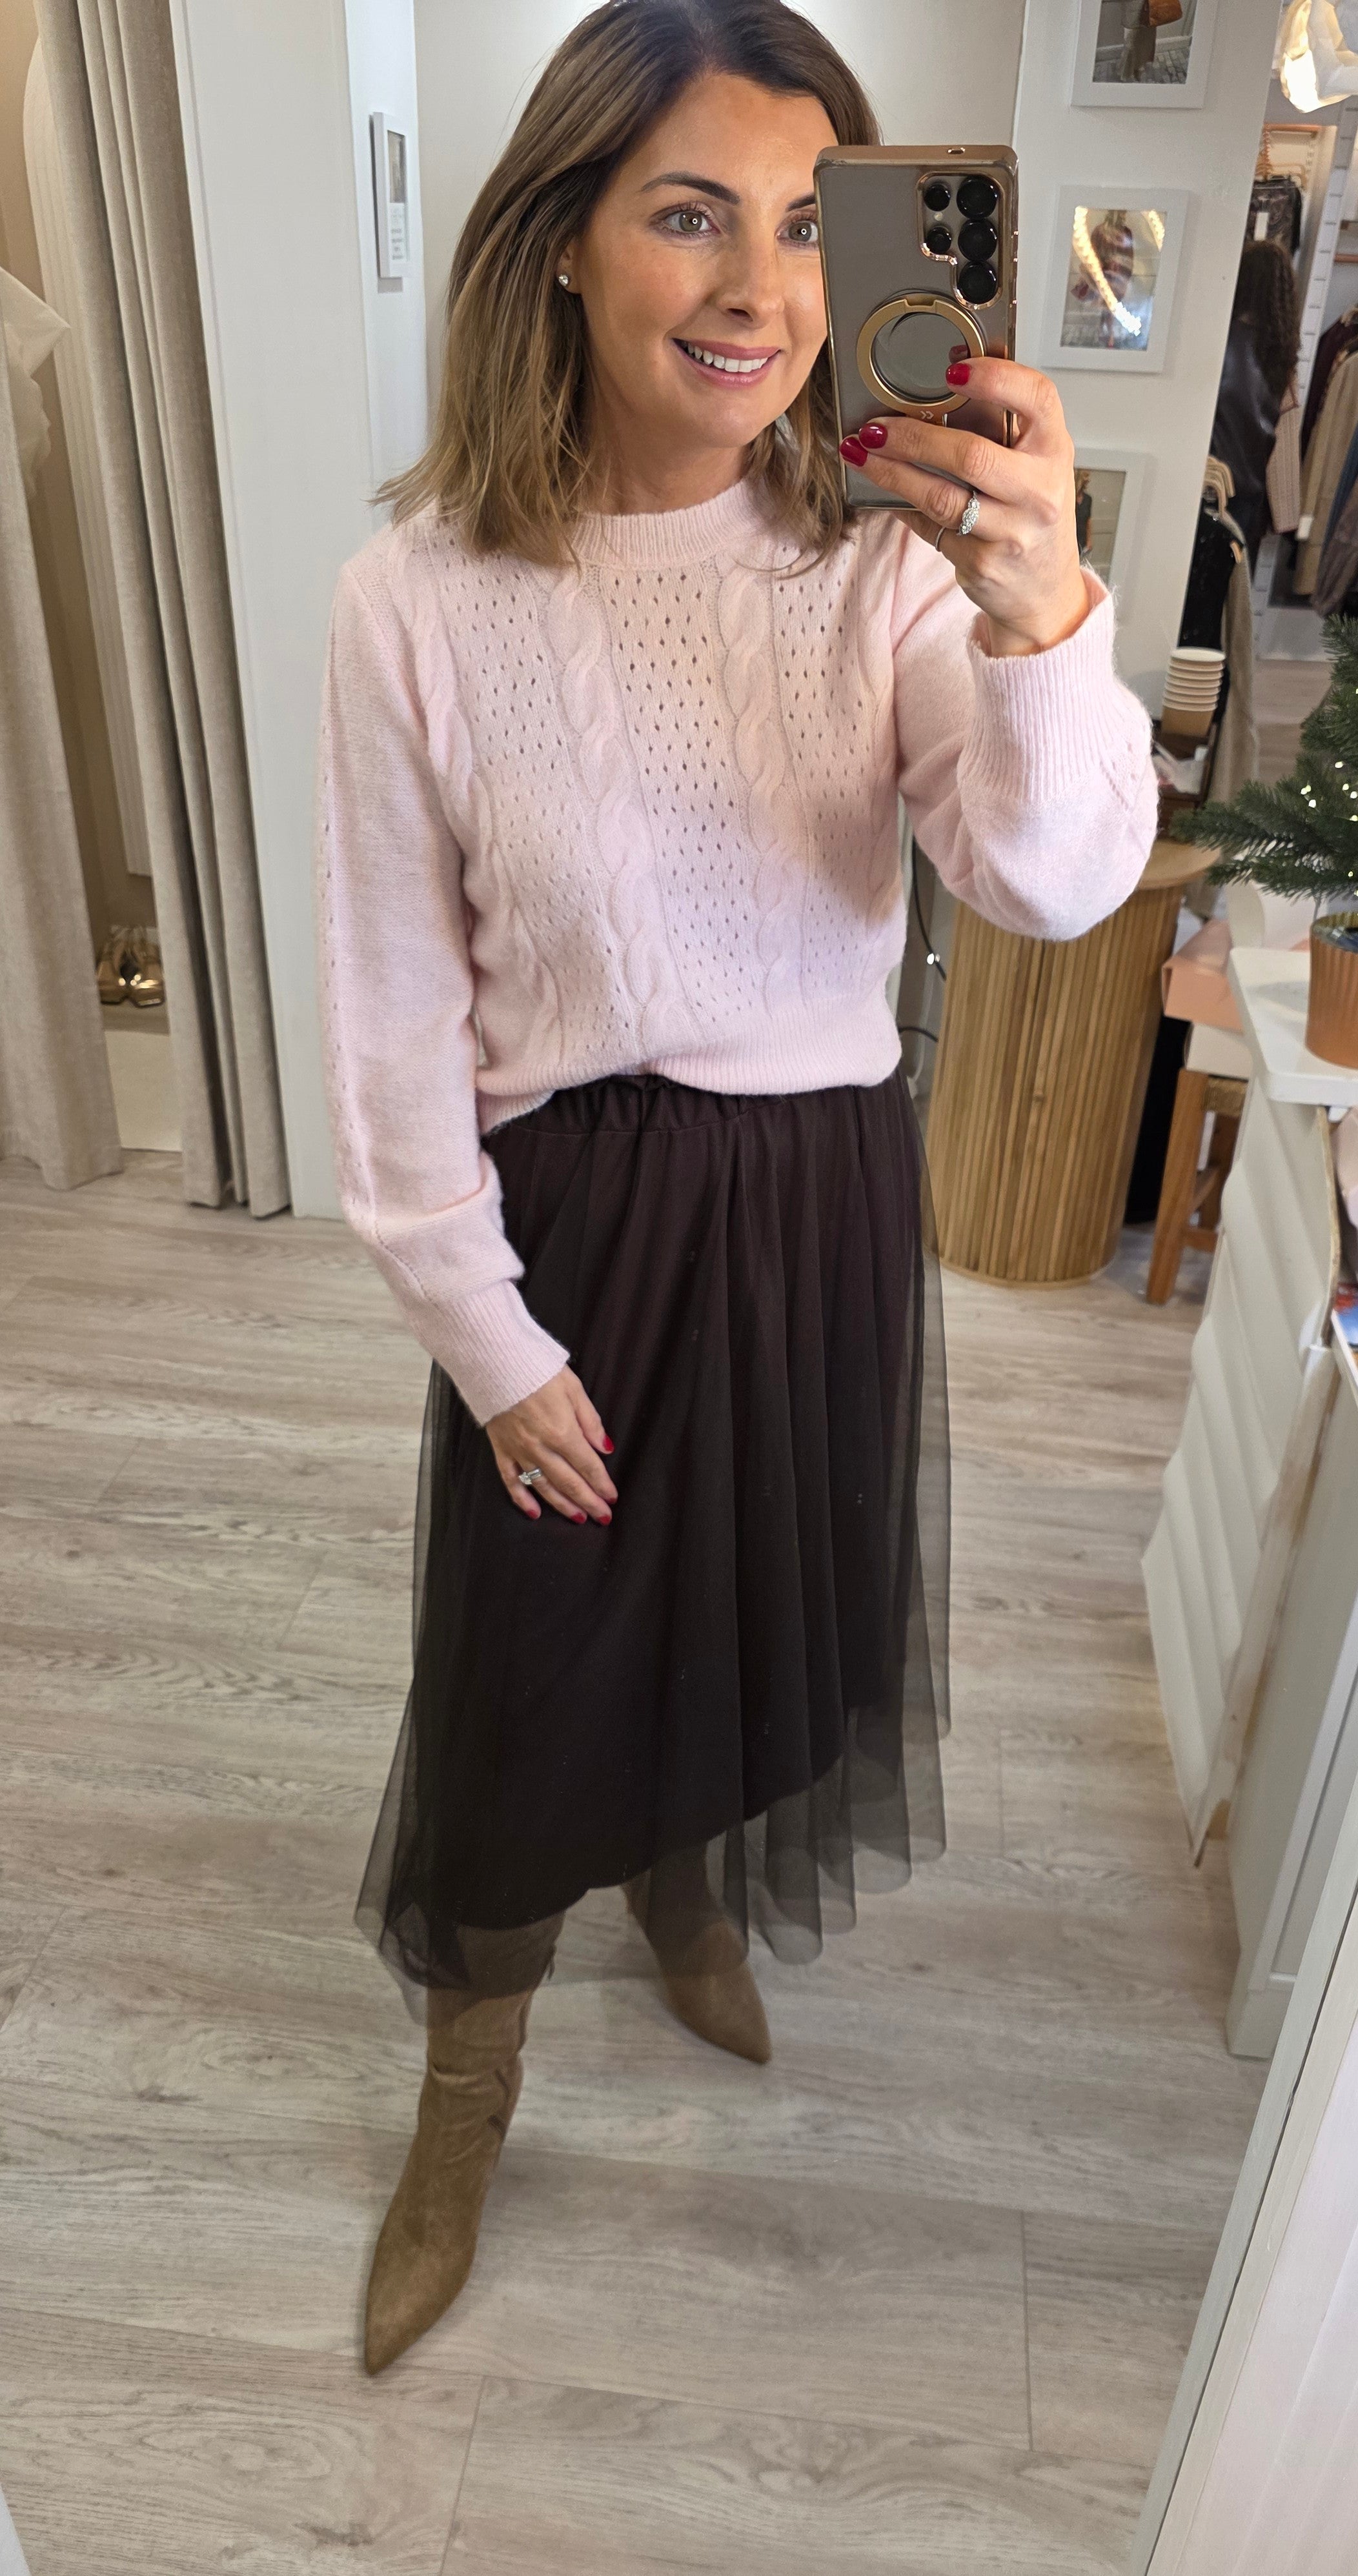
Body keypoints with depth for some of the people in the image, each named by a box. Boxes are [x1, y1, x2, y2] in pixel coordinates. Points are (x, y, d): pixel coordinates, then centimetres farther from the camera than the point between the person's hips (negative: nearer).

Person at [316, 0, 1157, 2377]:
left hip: (823, 1193, 3)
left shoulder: (887, 558, -8)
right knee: (526, 1643, 12)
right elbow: (397, 1011, -10)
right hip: (572, 1203, -2)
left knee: (764, 1591, 21)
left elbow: (1058, 883, -19)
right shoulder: (422, 593, -14)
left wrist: (1044, 621, -39)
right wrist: (485, 1334, -7)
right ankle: (466, 2099, 41)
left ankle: (694, 1879, 57)